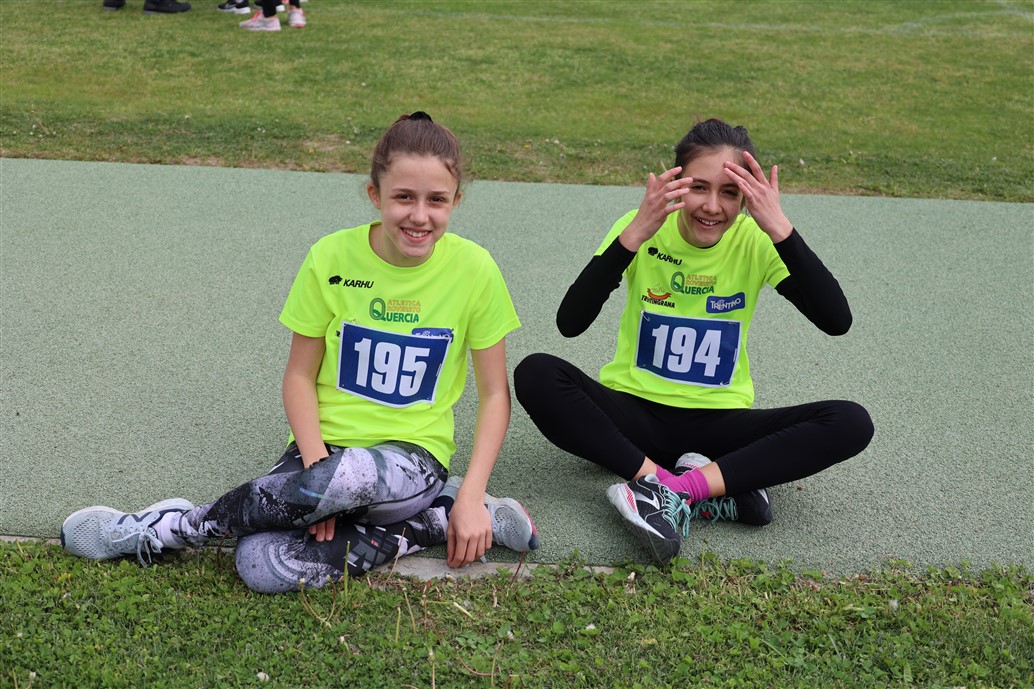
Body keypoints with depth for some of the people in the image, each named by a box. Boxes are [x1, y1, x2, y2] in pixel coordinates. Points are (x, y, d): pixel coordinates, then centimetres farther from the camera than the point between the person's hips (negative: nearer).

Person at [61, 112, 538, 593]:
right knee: (263, 566, -28)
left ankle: (165, 527, -14)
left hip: (412, 455, -1)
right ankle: (436, 521, -8)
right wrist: (316, 465, -16)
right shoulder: (332, 258, -7)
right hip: (327, 444, 2)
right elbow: (299, 375, 1)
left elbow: (494, 393, -1)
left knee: (346, 479, -39)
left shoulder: (473, 270, -9)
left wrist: (471, 498, -11)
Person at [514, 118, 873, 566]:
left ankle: (678, 489, -29)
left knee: (851, 424, -22)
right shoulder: (645, 229, -9)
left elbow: (837, 321, -20)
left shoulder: (756, 242, -7)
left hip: (717, 423, 1)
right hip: (635, 414, -1)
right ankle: (698, 485, -31)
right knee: (536, 375, -29)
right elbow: (569, 323, -22)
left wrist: (780, 230, -27)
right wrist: (633, 236, -31)